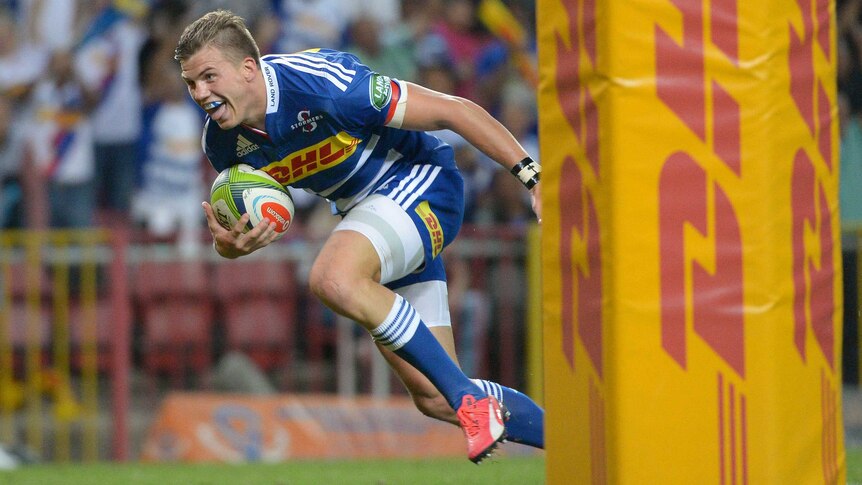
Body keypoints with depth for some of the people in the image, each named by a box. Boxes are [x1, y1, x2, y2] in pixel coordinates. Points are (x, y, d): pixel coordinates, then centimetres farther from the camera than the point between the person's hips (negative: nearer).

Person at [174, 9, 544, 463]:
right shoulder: (224, 142, -7)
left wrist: (532, 175, -24)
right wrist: (228, 242, -19)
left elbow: (454, 111, -23)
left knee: (334, 279, -36)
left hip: (420, 186, -8)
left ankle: (471, 399, -27)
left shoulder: (320, 84, -28)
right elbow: (238, 231, 7)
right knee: (432, 396, 6)